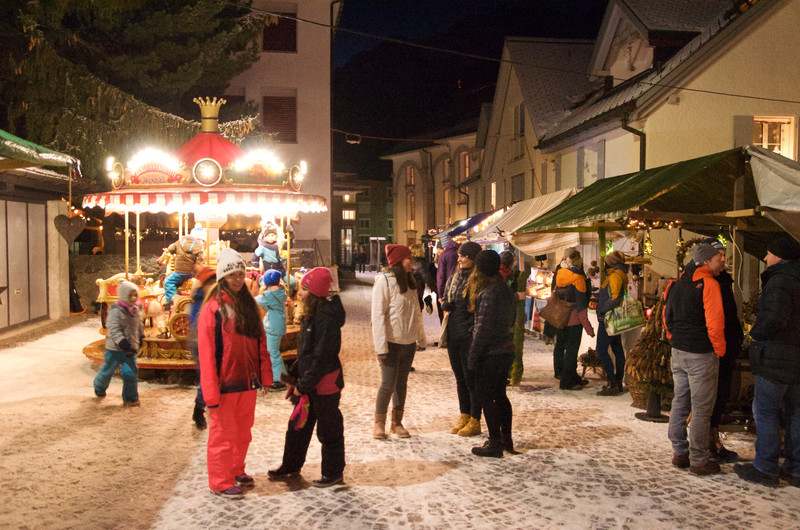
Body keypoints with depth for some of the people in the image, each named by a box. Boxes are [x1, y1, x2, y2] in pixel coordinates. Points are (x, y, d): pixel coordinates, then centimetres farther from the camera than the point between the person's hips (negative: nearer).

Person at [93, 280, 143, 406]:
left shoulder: (136, 309, 4)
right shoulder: (115, 311, -17)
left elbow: (140, 324, 22)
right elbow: (114, 330, -23)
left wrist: (140, 337, 25)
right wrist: (123, 343, -30)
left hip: (130, 348, 4)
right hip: (114, 348, -4)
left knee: (130, 372, -6)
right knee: (108, 370, 14)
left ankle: (130, 398, 5)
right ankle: (99, 388, 44)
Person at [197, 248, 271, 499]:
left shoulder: (249, 304, 9)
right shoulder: (213, 307, -11)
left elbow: (260, 342, 12)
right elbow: (206, 352, -14)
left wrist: (265, 375, 7)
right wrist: (211, 392, -17)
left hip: (248, 382, 6)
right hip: (225, 383, -6)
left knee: (243, 431, 17)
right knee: (223, 433, 4)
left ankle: (236, 471, 34)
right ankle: (221, 482, 17)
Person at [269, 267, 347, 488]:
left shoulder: (327, 319, -23)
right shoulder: (311, 315, 6)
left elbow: (322, 358, -23)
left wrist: (304, 385, -19)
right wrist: (296, 377, 12)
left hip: (324, 384, -9)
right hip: (308, 381, 9)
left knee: (328, 428, 6)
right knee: (298, 424, 20)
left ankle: (333, 473, 23)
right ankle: (291, 466, 36)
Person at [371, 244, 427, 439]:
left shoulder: (409, 281, 12)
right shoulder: (384, 281, -11)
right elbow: (378, 315, -14)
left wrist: (421, 339, 15)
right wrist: (381, 346, -18)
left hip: (408, 342, 7)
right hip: (391, 342, -6)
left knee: (402, 383, 11)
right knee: (388, 384, -4)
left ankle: (397, 422, 21)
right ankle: (379, 423, 12)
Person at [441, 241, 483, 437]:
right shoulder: (454, 278, 12)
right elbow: (444, 299, 21)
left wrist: (474, 326, -18)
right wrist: (446, 304, 0)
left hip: (470, 336, -7)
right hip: (453, 333, 7)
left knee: (471, 379, -1)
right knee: (460, 378, 15)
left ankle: (475, 421, 10)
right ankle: (464, 416, 26)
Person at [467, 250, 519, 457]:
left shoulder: (489, 293, -19)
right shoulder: (507, 290, 8)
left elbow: (484, 329, -20)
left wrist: (472, 357, -15)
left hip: (491, 353, -9)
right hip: (507, 350, 9)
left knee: (485, 397, 1)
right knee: (500, 395, 18)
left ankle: (495, 444, 5)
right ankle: (506, 439, 26)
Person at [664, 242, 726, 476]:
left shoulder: (677, 284, 10)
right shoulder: (708, 284, -14)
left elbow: (667, 317, 15)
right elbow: (715, 322, -18)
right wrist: (719, 350, -6)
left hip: (678, 352, 8)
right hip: (701, 354, -8)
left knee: (680, 403, 15)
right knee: (701, 408, 0)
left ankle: (679, 453, 23)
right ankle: (699, 461, 7)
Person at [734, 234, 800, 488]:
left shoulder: (780, 280, -14)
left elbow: (776, 317, -27)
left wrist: (756, 332, -11)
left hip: (776, 358, -9)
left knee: (765, 412, -1)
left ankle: (766, 468, 4)